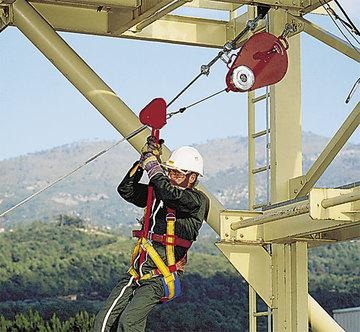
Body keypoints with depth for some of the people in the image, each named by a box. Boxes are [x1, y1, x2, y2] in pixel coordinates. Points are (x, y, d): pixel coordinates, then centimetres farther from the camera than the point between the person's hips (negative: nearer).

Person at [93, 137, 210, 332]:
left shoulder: (197, 201, -7)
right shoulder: (158, 194, 16)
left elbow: (170, 194, -23)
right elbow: (126, 190, 13)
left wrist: (152, 162, -14)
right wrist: (143, 161, 4)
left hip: (160, 278, -7)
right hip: (136, 273, 7)